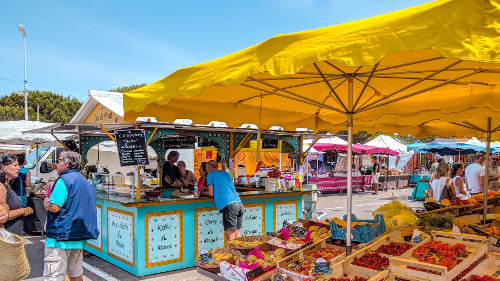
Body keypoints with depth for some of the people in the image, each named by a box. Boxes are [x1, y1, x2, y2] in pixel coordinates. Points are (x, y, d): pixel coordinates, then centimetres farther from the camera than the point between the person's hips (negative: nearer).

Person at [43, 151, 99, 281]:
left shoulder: (64, 180, -11)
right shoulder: (86, 182, 16)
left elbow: (55, 207, -20)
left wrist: (46, 202, 1)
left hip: (61, 237, -8)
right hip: (79, 238, 9)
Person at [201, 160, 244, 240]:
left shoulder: (210, 175, 9)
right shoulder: (225, 173, 27)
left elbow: (211, 194, 7)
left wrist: (202, 192, 26)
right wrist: (208, 189, 41)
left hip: (229, 205, -7)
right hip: (239, 203, 7)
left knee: (230, 236, -4)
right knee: (237, 236, 11)